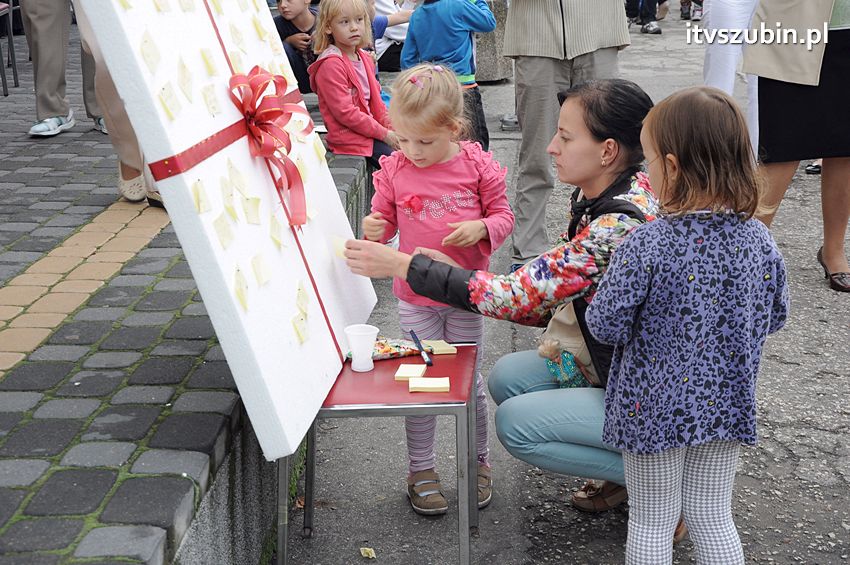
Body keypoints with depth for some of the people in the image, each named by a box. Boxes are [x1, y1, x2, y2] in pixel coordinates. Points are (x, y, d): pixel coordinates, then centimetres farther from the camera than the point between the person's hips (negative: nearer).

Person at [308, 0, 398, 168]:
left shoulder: (365, 58, 12)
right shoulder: (331, 65, -16)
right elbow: (345, 113, -20)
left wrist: (391, 126, 1)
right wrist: (384, 134, -16)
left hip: (372, 130, 9)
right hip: (350, 138, -9)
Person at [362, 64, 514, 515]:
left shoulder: (477, 165, -8)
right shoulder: (394, 169, -5)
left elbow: (503, 215, 1)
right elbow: (384, 218, 5)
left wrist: (481, 228, -20)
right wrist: (373, 230, -18)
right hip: (414, 297, 1)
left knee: (468, 380, 10)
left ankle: (478, 461, 31)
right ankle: (421, 469, 23)